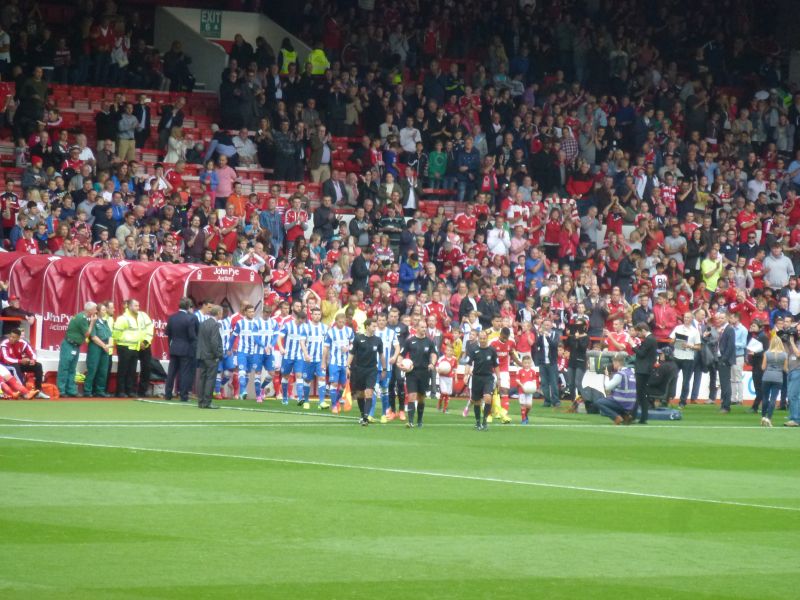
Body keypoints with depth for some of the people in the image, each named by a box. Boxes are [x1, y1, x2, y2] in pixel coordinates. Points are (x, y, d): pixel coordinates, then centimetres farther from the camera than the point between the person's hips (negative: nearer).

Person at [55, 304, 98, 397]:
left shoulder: (82, 317, 10)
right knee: (64, 368, -6)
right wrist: (92, 322, -7)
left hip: (75, 346, 10)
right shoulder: (82, 318, -18)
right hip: (69, 345, -10)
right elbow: (87, 334, -13)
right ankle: (61, 391, -6)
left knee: (72, 370, 11)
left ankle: (71, 391, 13)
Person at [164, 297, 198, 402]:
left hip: (174, 349, 5)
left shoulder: (171, 318, 0)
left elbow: (167, 333, 6)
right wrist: (195, 346, -2)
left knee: (171, 372, 11)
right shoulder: (191, 319, -15)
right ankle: (183, 396, 2)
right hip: (186, 349, -5)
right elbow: (192, 335, -15)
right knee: (185, 373, 1)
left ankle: (168, 394, 14)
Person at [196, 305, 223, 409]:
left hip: (202, 355, 8)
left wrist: (199, 352, 16)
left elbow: (199, 339, 11)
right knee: (210, 379, -3)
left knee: (202, 378, 10)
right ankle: (207, 402, -4)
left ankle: (201, 402, 13)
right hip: (211, 356, -8)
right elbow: (214, 342, -20)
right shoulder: (215, 325, -15)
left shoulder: (203, 323, 9)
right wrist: (219, 355, -12)